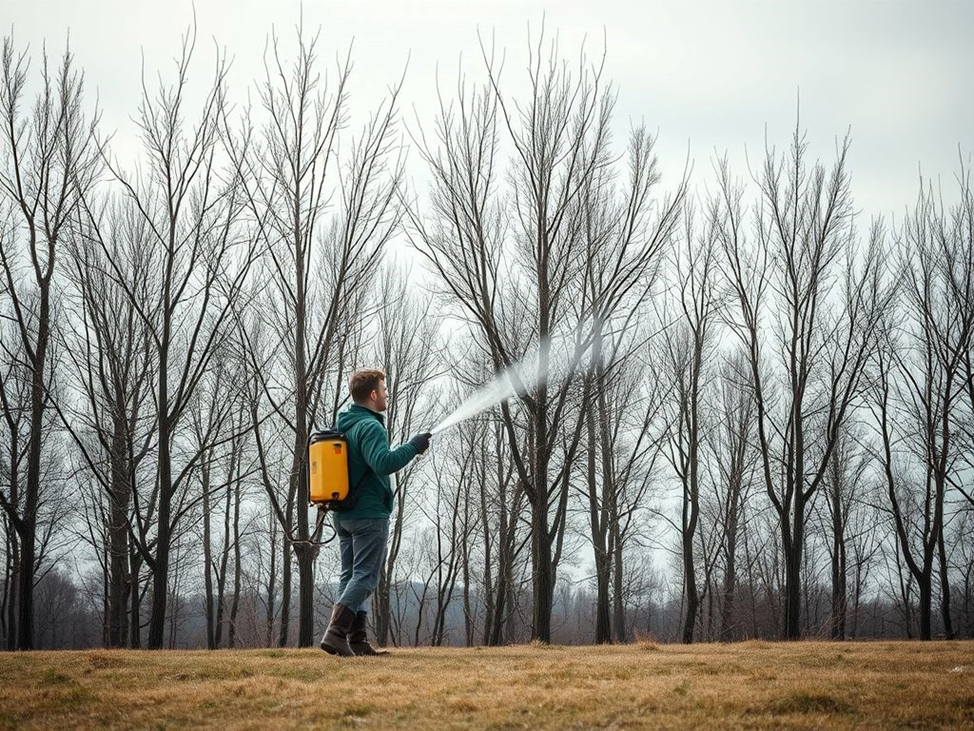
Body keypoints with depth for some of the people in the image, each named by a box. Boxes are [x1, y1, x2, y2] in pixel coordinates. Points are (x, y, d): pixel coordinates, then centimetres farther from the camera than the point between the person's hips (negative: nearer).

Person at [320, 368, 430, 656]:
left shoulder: (344, 426, 14)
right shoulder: (370, 426, -14)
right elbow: (384, 463, -30)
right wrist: (413, 446, -21)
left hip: (344, 514, 9)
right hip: (369, 514, -9)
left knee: (350, 576, 9)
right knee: (365, 577, -8)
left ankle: (357, 641, 8)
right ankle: (336, 633, -19)